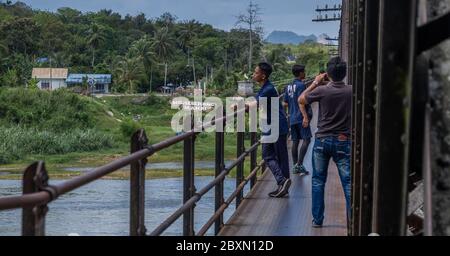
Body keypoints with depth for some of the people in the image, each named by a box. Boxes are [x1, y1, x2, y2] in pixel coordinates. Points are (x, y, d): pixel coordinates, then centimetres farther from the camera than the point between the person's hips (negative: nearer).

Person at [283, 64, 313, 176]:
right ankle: (299, 164, -18)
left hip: (292, 118, 8)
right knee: (306, 139, -8)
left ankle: (295, 166, 9)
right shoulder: (301, 85, -10)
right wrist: (305, 116, -22)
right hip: (301, 117, -8)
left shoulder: (288, 87, 14)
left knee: (295, 141, 9)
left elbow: (285, 104, 16)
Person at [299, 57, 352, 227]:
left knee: (318, 181, 11)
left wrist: (315, 83, 10)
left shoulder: (322, 90, -12)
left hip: (323, 140, 0)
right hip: (344, 141, 0)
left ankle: (317, 219, 13)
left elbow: (301, 100, 4)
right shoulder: (351, 91, -8)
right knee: (348, 182, 2)